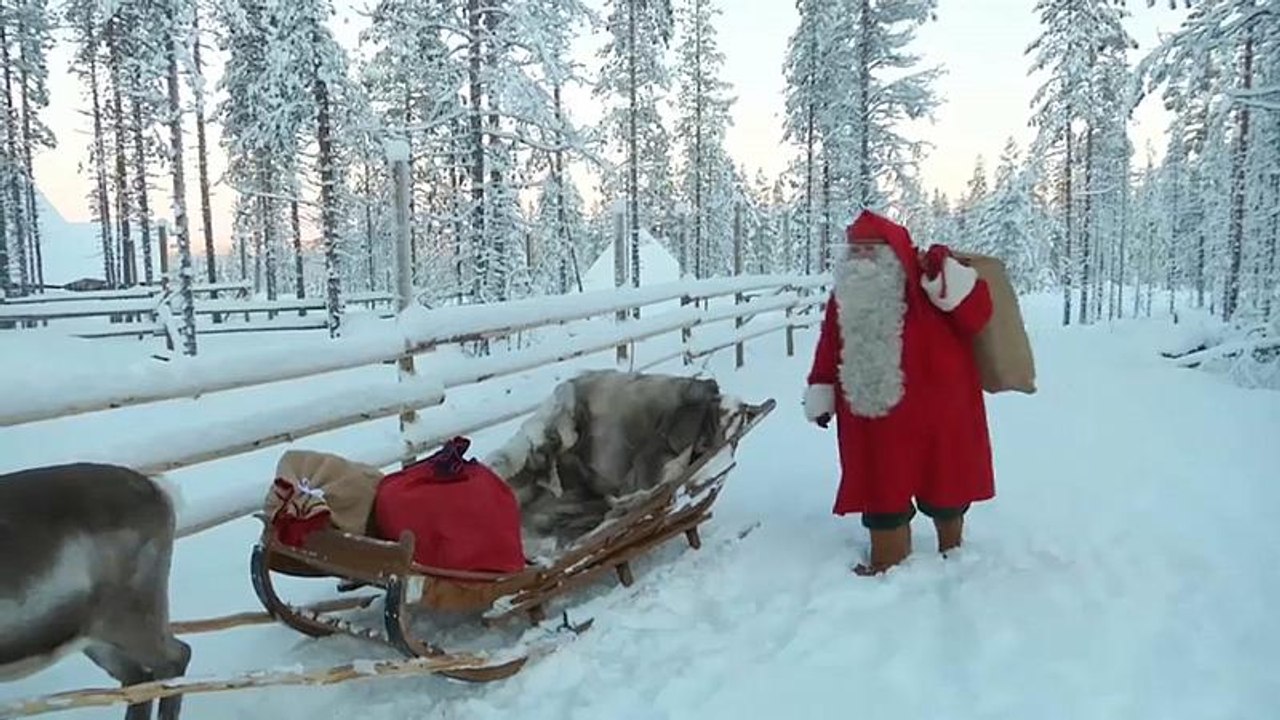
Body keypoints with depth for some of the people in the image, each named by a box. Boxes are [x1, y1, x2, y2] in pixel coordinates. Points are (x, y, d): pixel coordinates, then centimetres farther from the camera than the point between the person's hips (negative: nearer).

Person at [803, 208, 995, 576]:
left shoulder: (925, 286, -13)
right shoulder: (844, 297, 5)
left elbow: (975, 313, -21)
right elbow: (829, 350, 9)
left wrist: (945, 273, -34)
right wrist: (820, 395, 6)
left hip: (934, 411, -4)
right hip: (873, 416, 4)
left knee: (942, 483, 15)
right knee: (880, 488, 10)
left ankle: (952, 552, 40)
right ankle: (888, 563, 27)